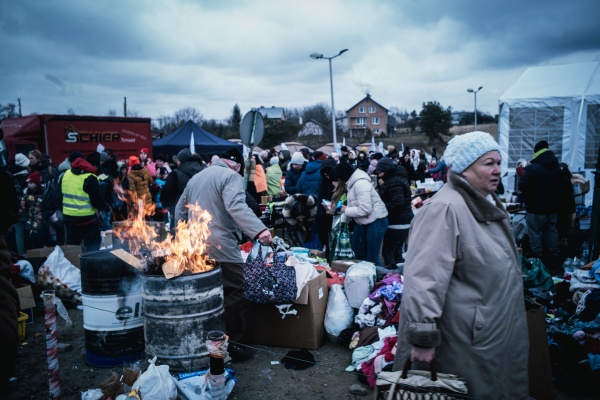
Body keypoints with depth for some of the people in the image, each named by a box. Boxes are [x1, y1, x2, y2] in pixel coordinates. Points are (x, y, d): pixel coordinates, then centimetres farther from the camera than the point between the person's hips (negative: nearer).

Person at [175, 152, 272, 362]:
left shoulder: (196, 177, 20)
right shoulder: (231, 176, -6)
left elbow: (180, 210, 25)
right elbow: (236, 207, -25)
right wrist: (259, 229, -34)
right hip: (221, 247, -9)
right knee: (234, 294, -2)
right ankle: (230, 344, 1)